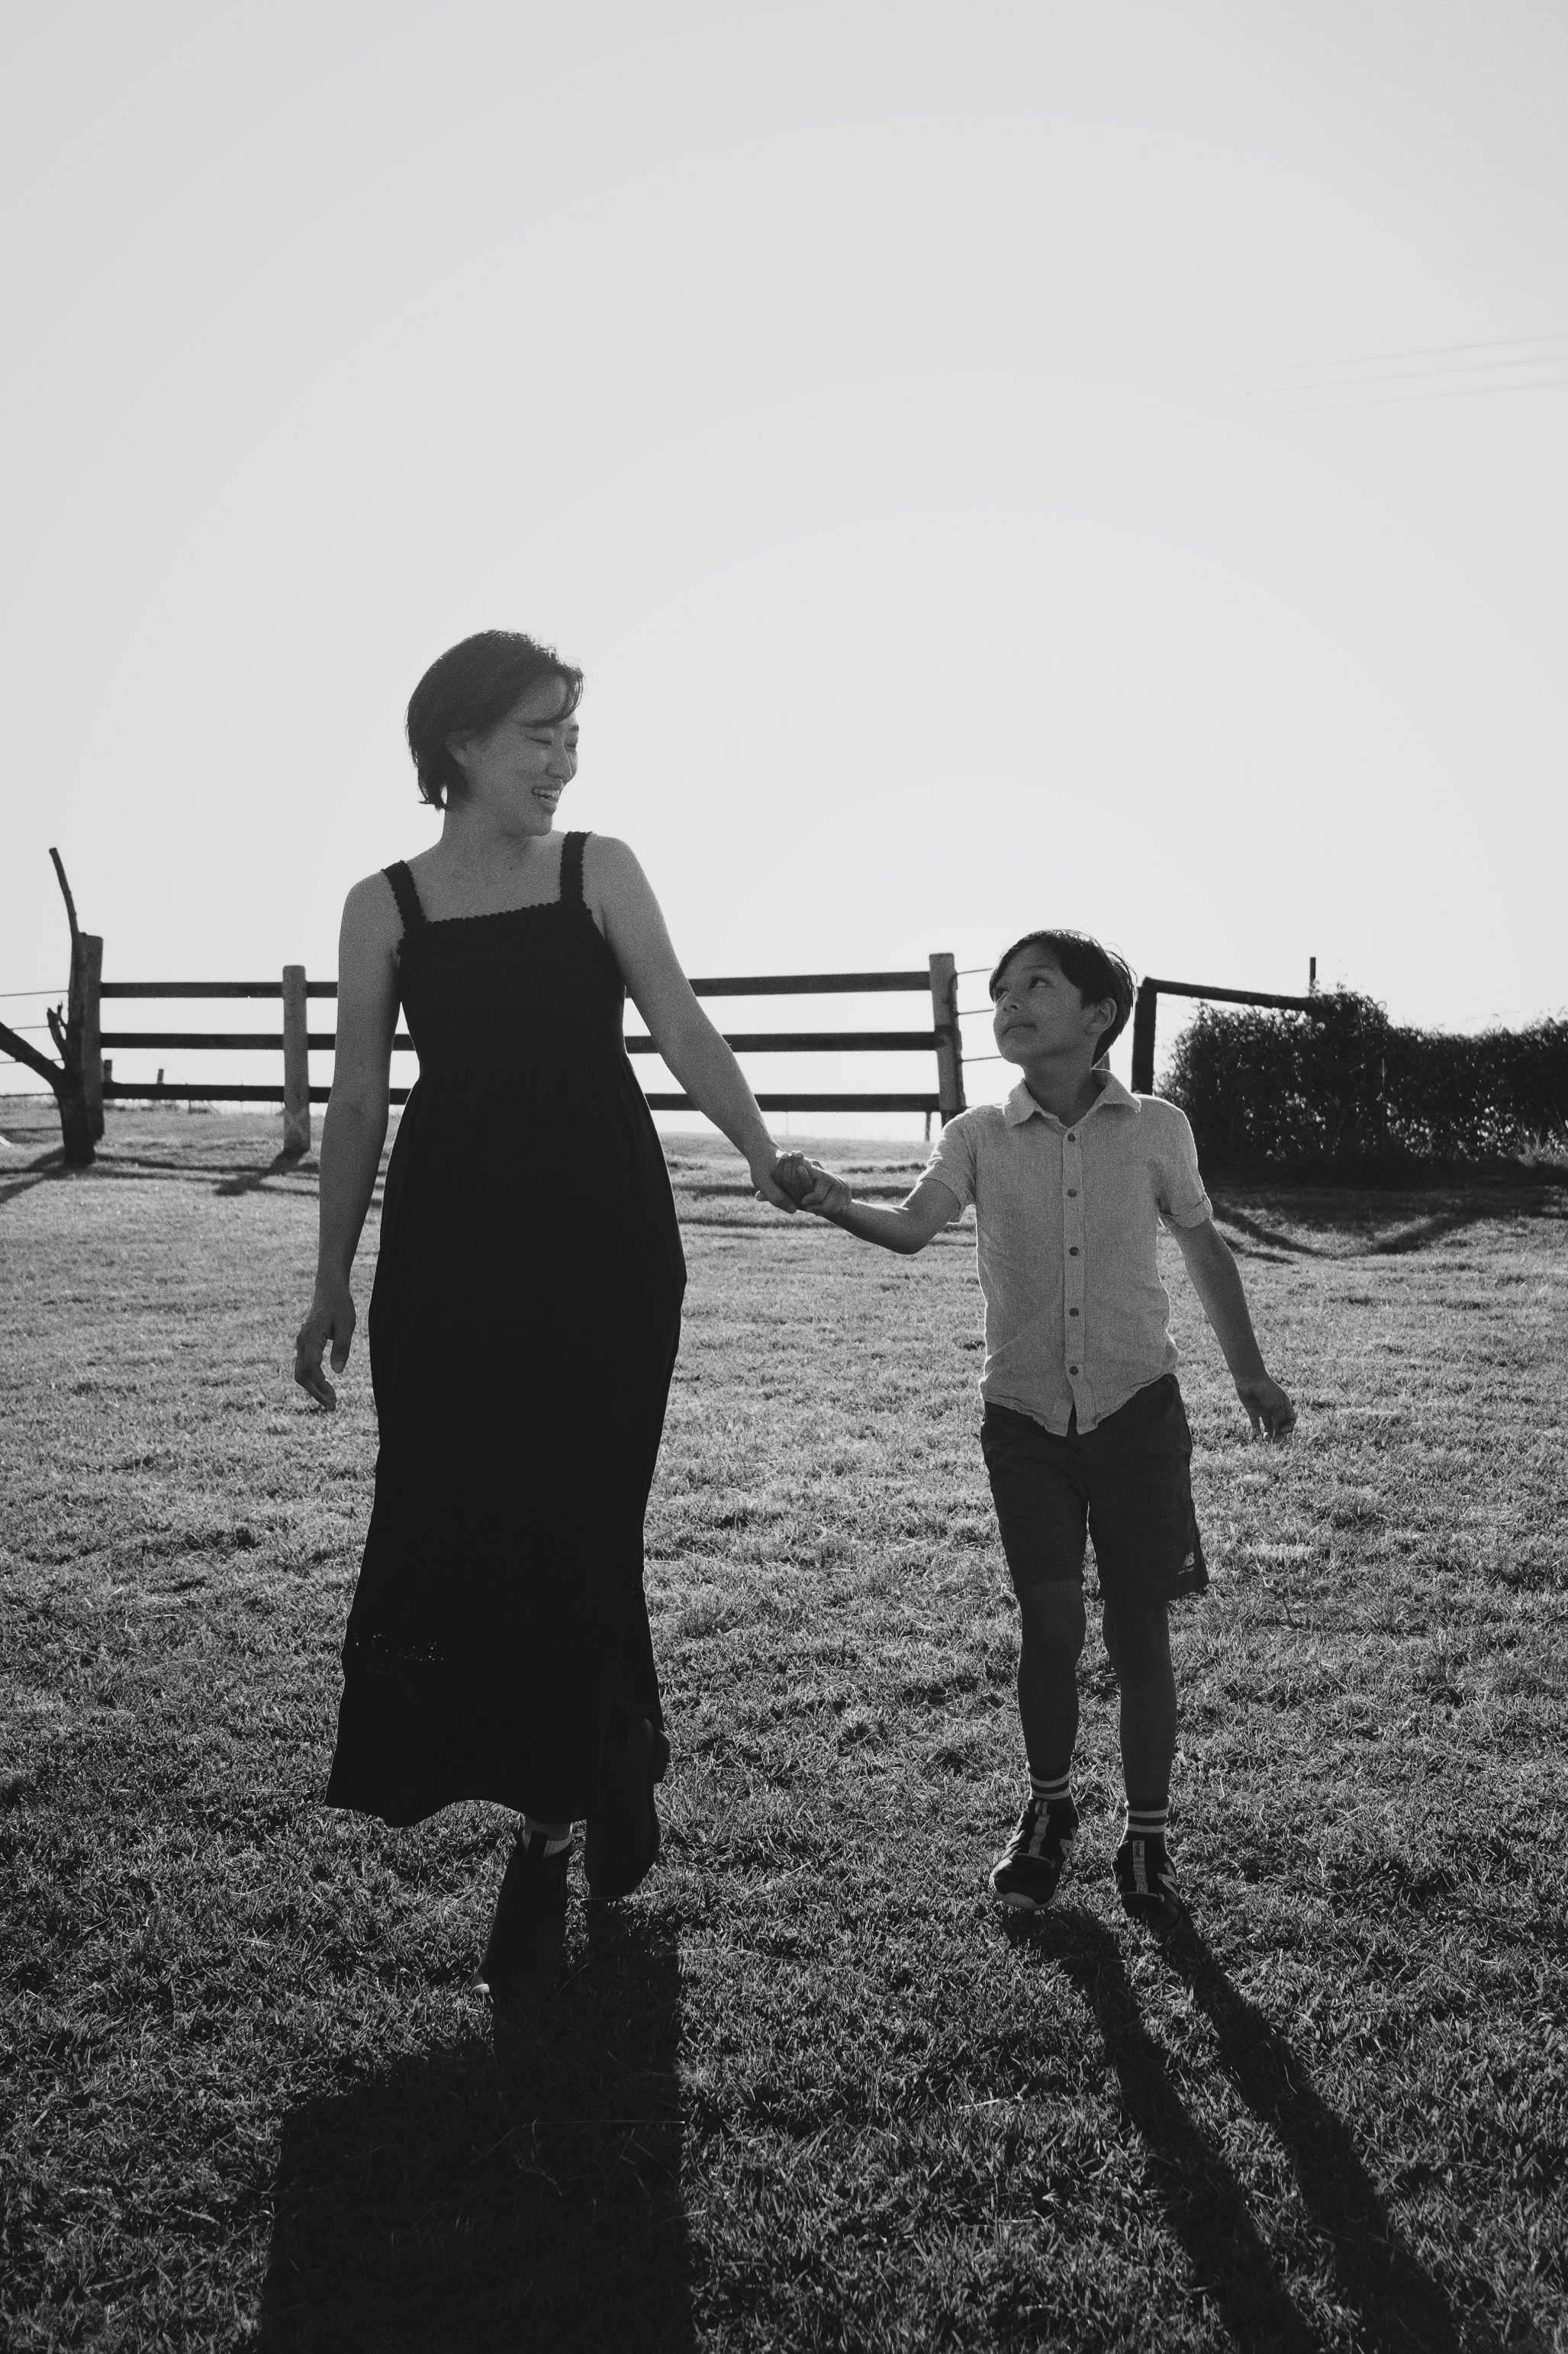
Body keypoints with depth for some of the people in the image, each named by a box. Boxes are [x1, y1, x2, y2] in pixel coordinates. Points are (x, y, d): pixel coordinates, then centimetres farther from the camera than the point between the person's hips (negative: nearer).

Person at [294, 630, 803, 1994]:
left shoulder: (599, 870, 4)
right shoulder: (386, 906, 6)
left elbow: (681, 1026, -4)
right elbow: (359, 1101, 9)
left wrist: (763, 1151, -18)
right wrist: (334, 1281, 8)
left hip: (603, 1240, -1)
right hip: (453, 1243, 1)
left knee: (575, 1520, 1)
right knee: (450, 1518, 0)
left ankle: (550, 1842, 18)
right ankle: (604, 1767, 22)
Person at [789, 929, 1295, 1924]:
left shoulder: (1156, 1129, -3)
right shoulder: (980, 1136, -1)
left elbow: (1205, 1247, 9)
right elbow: (915, 1227, -11)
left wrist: (1250, 1372, 13)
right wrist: (839, 1205, -31)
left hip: (1135, 1407, -1)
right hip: (1025, 1417, 1)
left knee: (1139, 1628, 4)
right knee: (1050, 1622, 4)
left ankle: (1148, 1839, 22)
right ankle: (1048, 1811, 29)